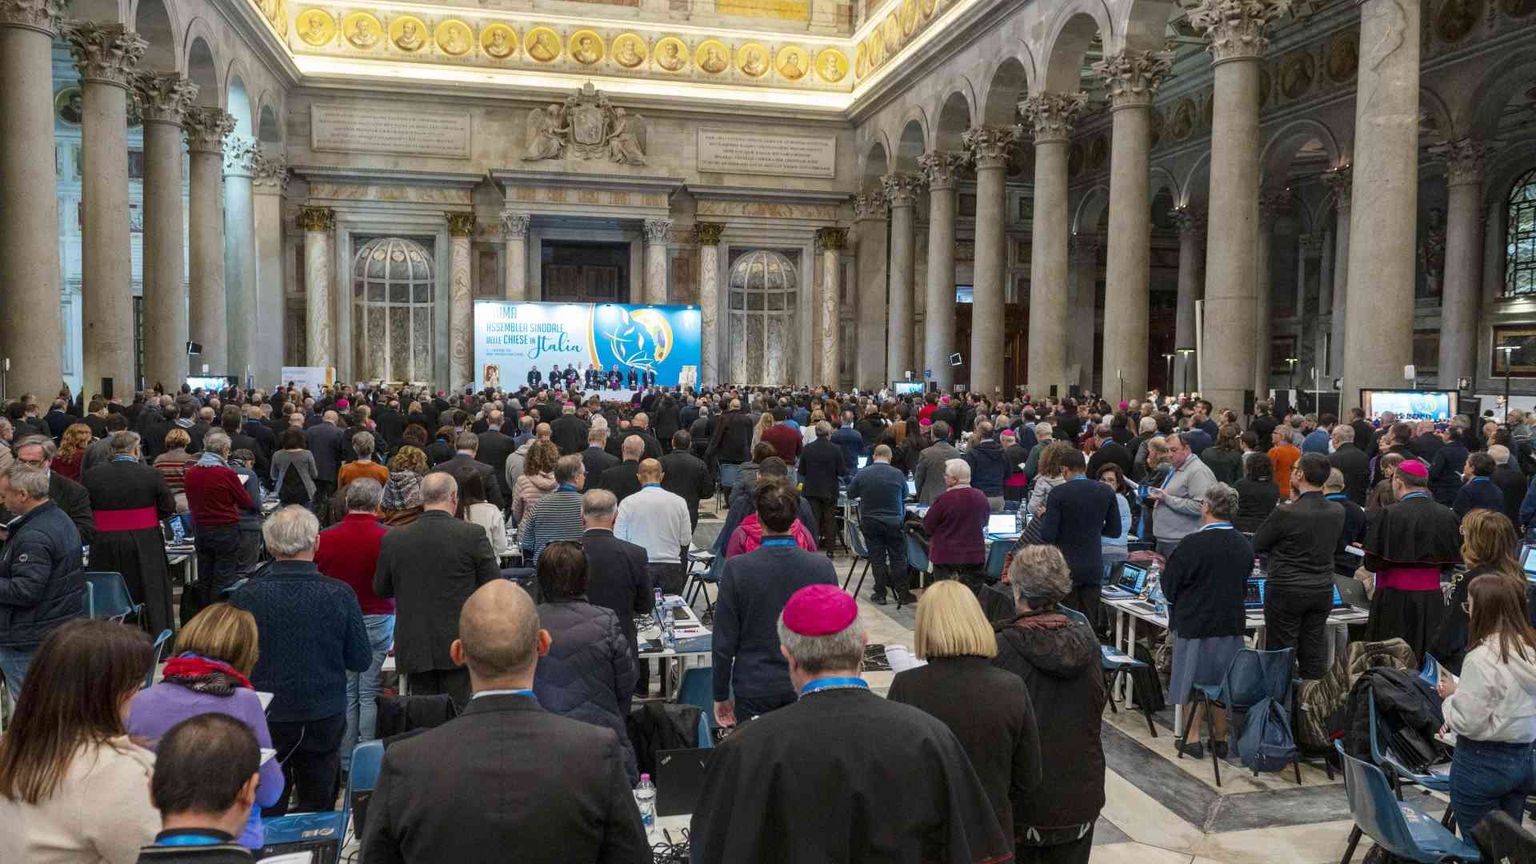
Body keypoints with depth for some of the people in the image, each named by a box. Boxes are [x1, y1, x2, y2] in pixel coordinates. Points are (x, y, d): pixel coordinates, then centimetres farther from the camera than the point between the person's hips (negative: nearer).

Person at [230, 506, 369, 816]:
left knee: (264, 814, 16)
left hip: (263, 720, 0)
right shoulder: (339, 594, -14)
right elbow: (361, 661, -6)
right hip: (324, 720, 0)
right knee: (318, 811, 16)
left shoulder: (244, 596, -14)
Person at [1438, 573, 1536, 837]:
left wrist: (1450, 695, -3)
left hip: (1482, 763, -7)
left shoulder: (1482, 659, -23)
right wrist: (1462, 689, 8)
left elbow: (1468, 722, -20)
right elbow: (1508, 702, 9)